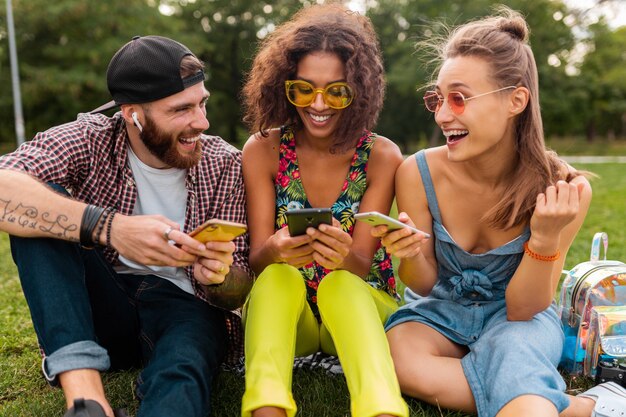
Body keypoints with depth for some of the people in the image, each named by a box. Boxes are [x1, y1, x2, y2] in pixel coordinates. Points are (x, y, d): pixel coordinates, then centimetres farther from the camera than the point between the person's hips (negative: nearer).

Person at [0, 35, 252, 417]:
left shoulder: (225, 164, -5)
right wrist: (108, 227, -40)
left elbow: (236, 294, -3)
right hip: (102, 308, 2)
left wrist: (217, 278, -27)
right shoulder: (91, 139, -8)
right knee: (40, 210, -24)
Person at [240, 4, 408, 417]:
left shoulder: (382, 156, -9)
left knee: (340, 282, -33)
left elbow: (363, 264, -12)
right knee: (278, 276, -31)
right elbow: (257, 260, -9)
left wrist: (346, 257, -38)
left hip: (359, 306, 0)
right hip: (282, 308, 1)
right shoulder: (263, 150, -7)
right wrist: (276, 251, -35)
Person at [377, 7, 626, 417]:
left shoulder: (564, 188, -21)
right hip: (442, 310, 4)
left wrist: (546, 238, -33)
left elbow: (522, 310, -16)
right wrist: (412, 254, -31)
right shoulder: (418, 174, -19)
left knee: (512, 351, -40)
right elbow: (423, 286, -7)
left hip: (519, 318, -3)